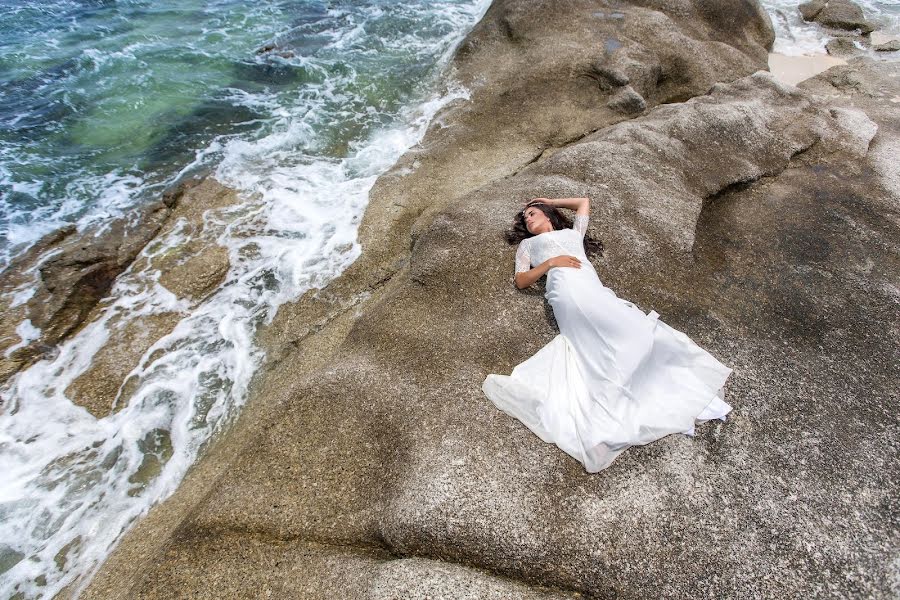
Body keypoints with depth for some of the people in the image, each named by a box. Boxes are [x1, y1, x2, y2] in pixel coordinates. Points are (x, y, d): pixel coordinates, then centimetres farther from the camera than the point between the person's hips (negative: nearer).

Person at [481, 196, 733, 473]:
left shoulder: (573, 232, 39)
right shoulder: (528, 244, 31)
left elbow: (584, 202, 53)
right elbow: (520, 281, 16)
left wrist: (550, 201, 53)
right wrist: (550, 262, 2)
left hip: (595, 291, 5)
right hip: (567, 291, -5)